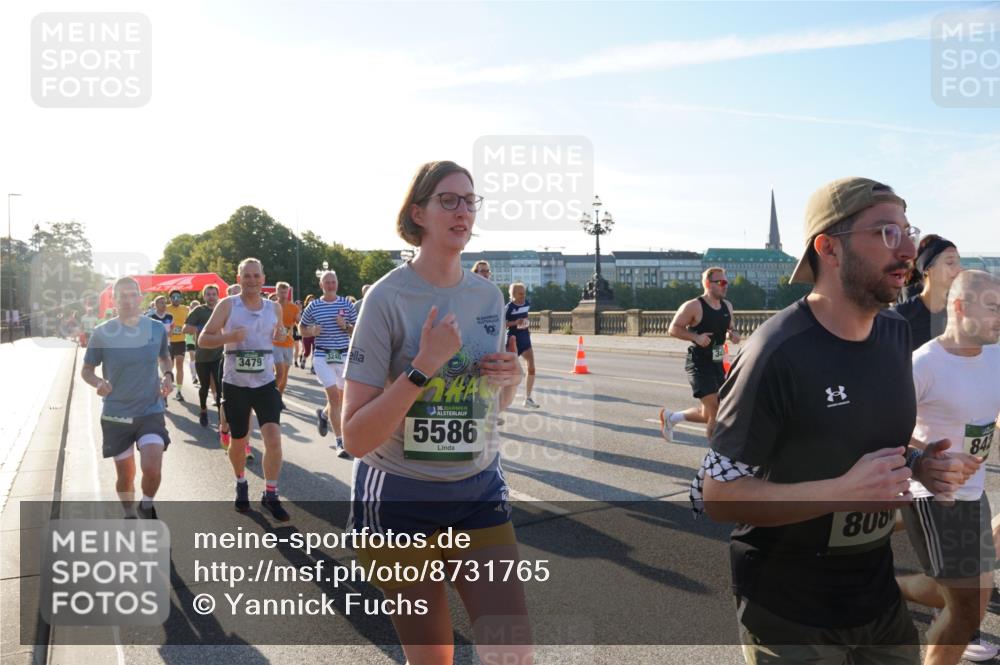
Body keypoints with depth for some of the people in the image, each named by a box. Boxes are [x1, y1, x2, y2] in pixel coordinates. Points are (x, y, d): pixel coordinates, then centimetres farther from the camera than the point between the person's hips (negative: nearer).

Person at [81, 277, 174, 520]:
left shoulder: (157, 329, -2)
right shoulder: (102, 333, -7)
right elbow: (86, 370, 3)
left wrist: (168, 375, -3)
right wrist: (98, 383, -19)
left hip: (151, 411, 0)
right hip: (116, 415, 0)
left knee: (152, 468, -18)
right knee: (125, 474, 11)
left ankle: (147, 506, 14)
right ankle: (130, 515, 40)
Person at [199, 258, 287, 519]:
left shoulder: (274, 307, 4)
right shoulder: (227, 305, -5)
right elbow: (203, 339, -5)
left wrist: (281, 336, -3)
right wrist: (229, 337, -23)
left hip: (266, 383, 1)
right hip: (235, 384, -1)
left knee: (274, 440, -11)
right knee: (238, 442, 13)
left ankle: (270, 495, 6)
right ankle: (241, 484, 41)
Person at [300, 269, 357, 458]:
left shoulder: (346, 304, 2)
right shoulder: (313, 305, 1)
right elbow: (303, 330, 12)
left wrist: (345, 326, -13)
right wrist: (312, 331, -10)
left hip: (344, 355, 2)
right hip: (322, 356, -2)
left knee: (343, 396, 12)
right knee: (333, 396, -10)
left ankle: (323, 413, 46)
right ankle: (340, 441, -3)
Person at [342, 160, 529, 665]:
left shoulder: (489, 297, 2)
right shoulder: (389, 297, -14)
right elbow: (355, 439, -18)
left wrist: (509, 381, -7)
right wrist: (424, 367, -26)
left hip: (480, 491, 4)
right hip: (400, 497, -4)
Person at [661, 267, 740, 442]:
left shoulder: (727, 306, 9)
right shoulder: (693, 306, -12)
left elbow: (730, 328, 23)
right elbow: (673, 329, -11)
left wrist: (734, 334, -1)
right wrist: (696, 337, -24)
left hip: (718, 363, 8)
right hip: (699, 363, -8)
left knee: (709, 412, 12)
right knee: (713, 410, -11)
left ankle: (671, 416, 33)